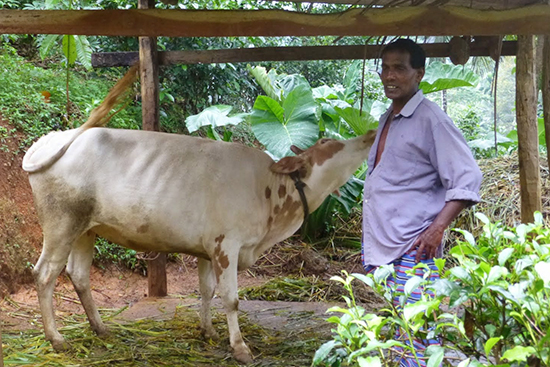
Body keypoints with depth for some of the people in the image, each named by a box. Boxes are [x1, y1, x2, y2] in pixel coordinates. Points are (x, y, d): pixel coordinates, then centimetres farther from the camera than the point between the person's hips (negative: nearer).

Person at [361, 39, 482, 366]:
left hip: (412, 249, -8)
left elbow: (467, 178, -12)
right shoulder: (387, 120, 17)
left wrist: (437, 228, -21)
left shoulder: (430, 118, -8)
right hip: (382, 246, 8)